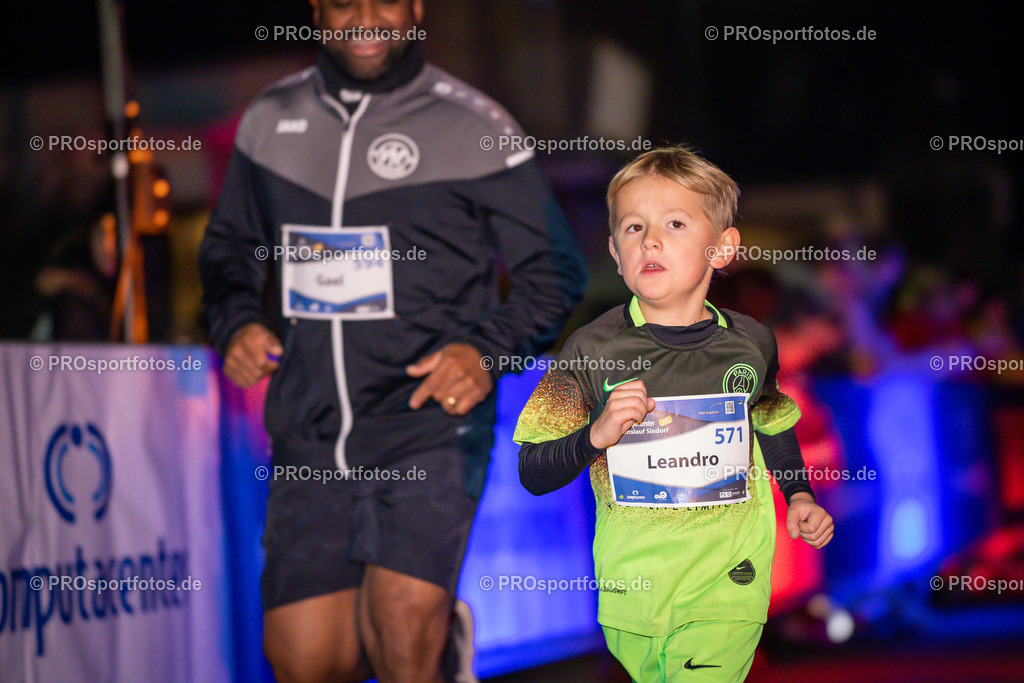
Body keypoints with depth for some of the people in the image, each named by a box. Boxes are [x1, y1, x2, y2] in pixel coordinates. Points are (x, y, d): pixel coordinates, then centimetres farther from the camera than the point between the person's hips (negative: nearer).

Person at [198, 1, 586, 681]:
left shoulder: (473, 127, -2)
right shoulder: (270, 121, 10)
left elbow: (554, 271, 4)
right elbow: (229, 247, 24)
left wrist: (488, 350, -12)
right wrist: (236, 322, 5)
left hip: (431, 423, -4)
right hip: (310, 433, 4)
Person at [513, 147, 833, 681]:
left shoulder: (750, 343, -1)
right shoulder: (594, 348, -8)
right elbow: (532, 473, -6)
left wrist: (799, 496, 12)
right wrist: (597, 435, -22)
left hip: (727, 579, 0)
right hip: (633, 578, 0)